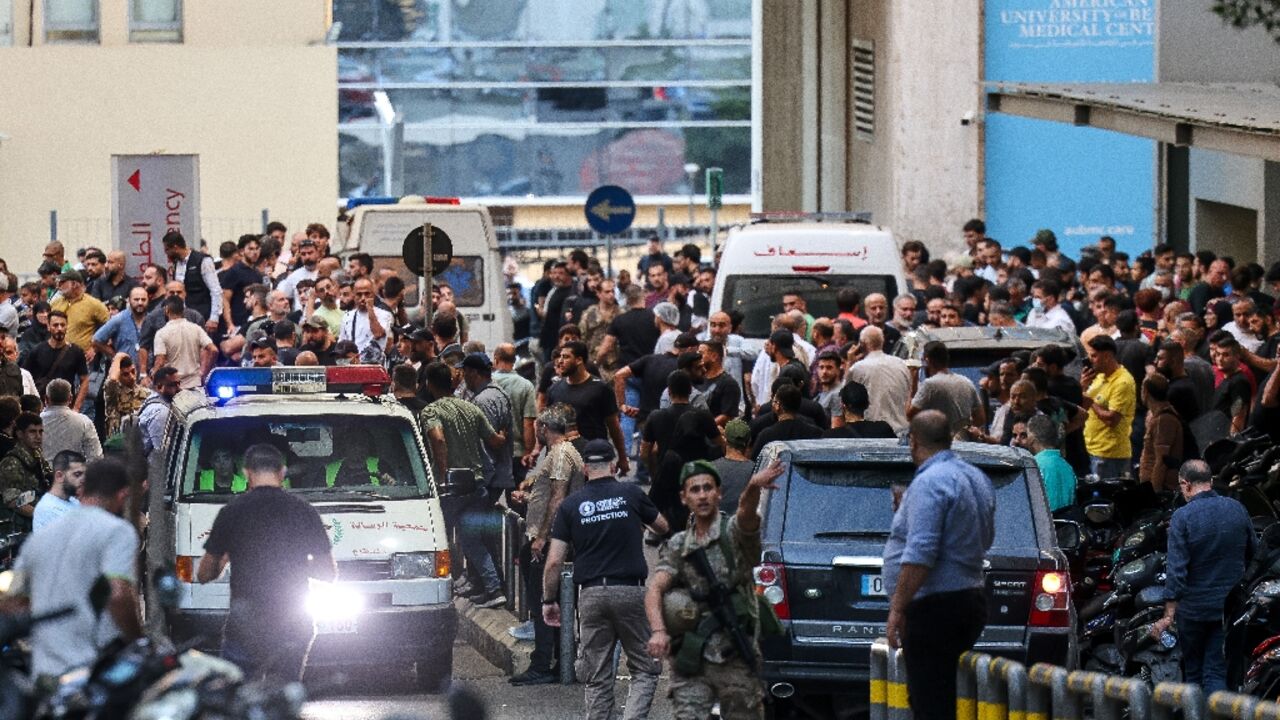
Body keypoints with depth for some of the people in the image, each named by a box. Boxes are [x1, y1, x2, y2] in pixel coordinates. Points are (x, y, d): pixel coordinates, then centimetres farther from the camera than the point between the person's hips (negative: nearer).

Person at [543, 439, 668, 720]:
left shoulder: (570, 505, 3)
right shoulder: (631, 494, 2)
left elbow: (554, 561, 0)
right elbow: (663, 528, 20)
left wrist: (549, 601, 11)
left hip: (591, 593, 1)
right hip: (630, 591, -1)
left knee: (597, 678, 8)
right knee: (645, 670, 6)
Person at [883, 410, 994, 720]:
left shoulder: (929, 483, -16)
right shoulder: (977, 478, 14)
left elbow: (919, 554, -24)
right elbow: (986, 539, 28)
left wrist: (897, 608, -21)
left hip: (934, 607, -10)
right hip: (970, 600, 10)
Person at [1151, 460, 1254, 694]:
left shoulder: (1183, 517, -14)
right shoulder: (1237, 509, 0)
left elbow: (1176, 569, -18)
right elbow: (1251, 555, 13)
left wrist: (1169, 615, -17)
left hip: (1194, 606, -3)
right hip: (1230, 608, 3)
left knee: (1192, 671, 13)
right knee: (1217, 673, 4)